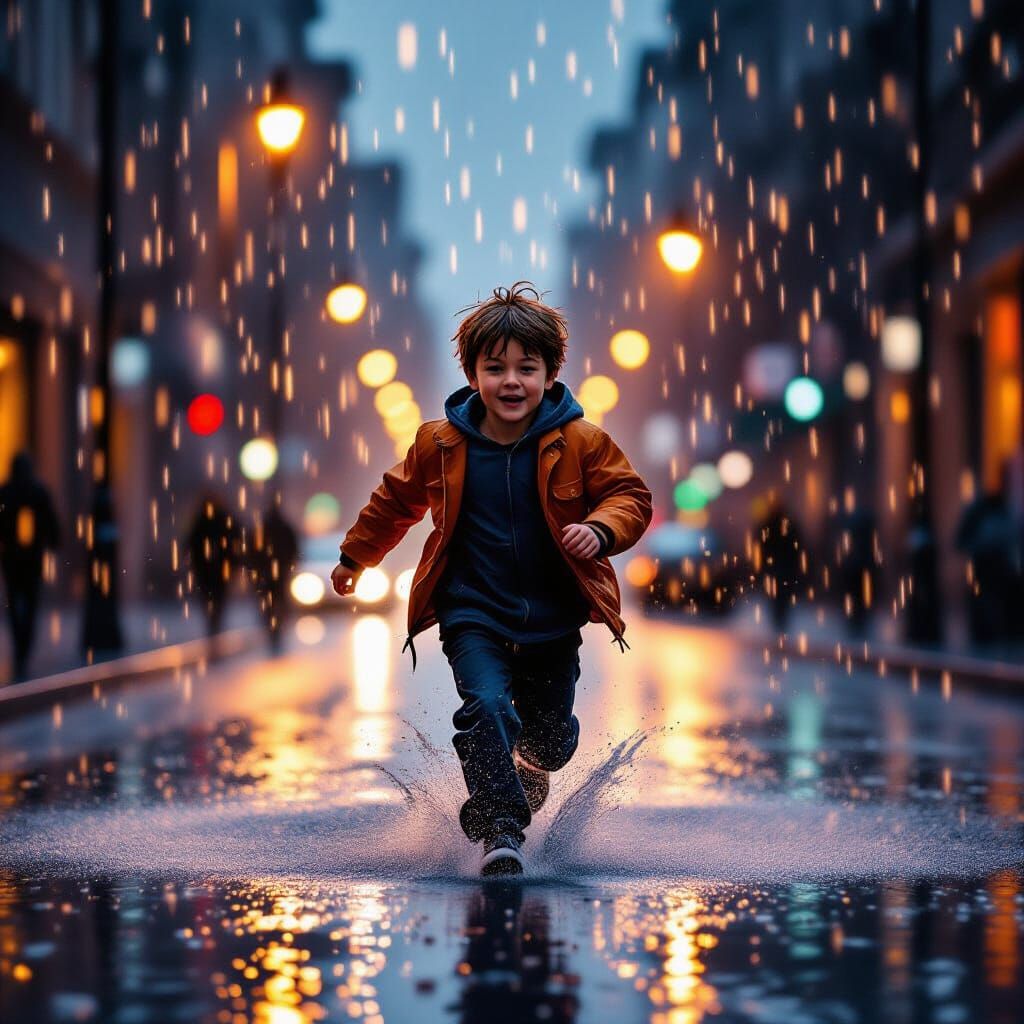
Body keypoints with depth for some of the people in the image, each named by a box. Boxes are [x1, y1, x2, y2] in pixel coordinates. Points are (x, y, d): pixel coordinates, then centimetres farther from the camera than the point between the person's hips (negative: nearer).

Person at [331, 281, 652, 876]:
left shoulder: (580, 443, -7)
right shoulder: (440, 444, -3)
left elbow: (630, 495, 1)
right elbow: (396, 502, 14)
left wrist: (601, 529, -22)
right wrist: (354, 558, 26)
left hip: (553, 622, 1)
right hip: (473, 614, -1)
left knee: (553, 739, 12)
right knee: (487, 707, -25)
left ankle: (530, 768, 49)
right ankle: (500, 831, -20)